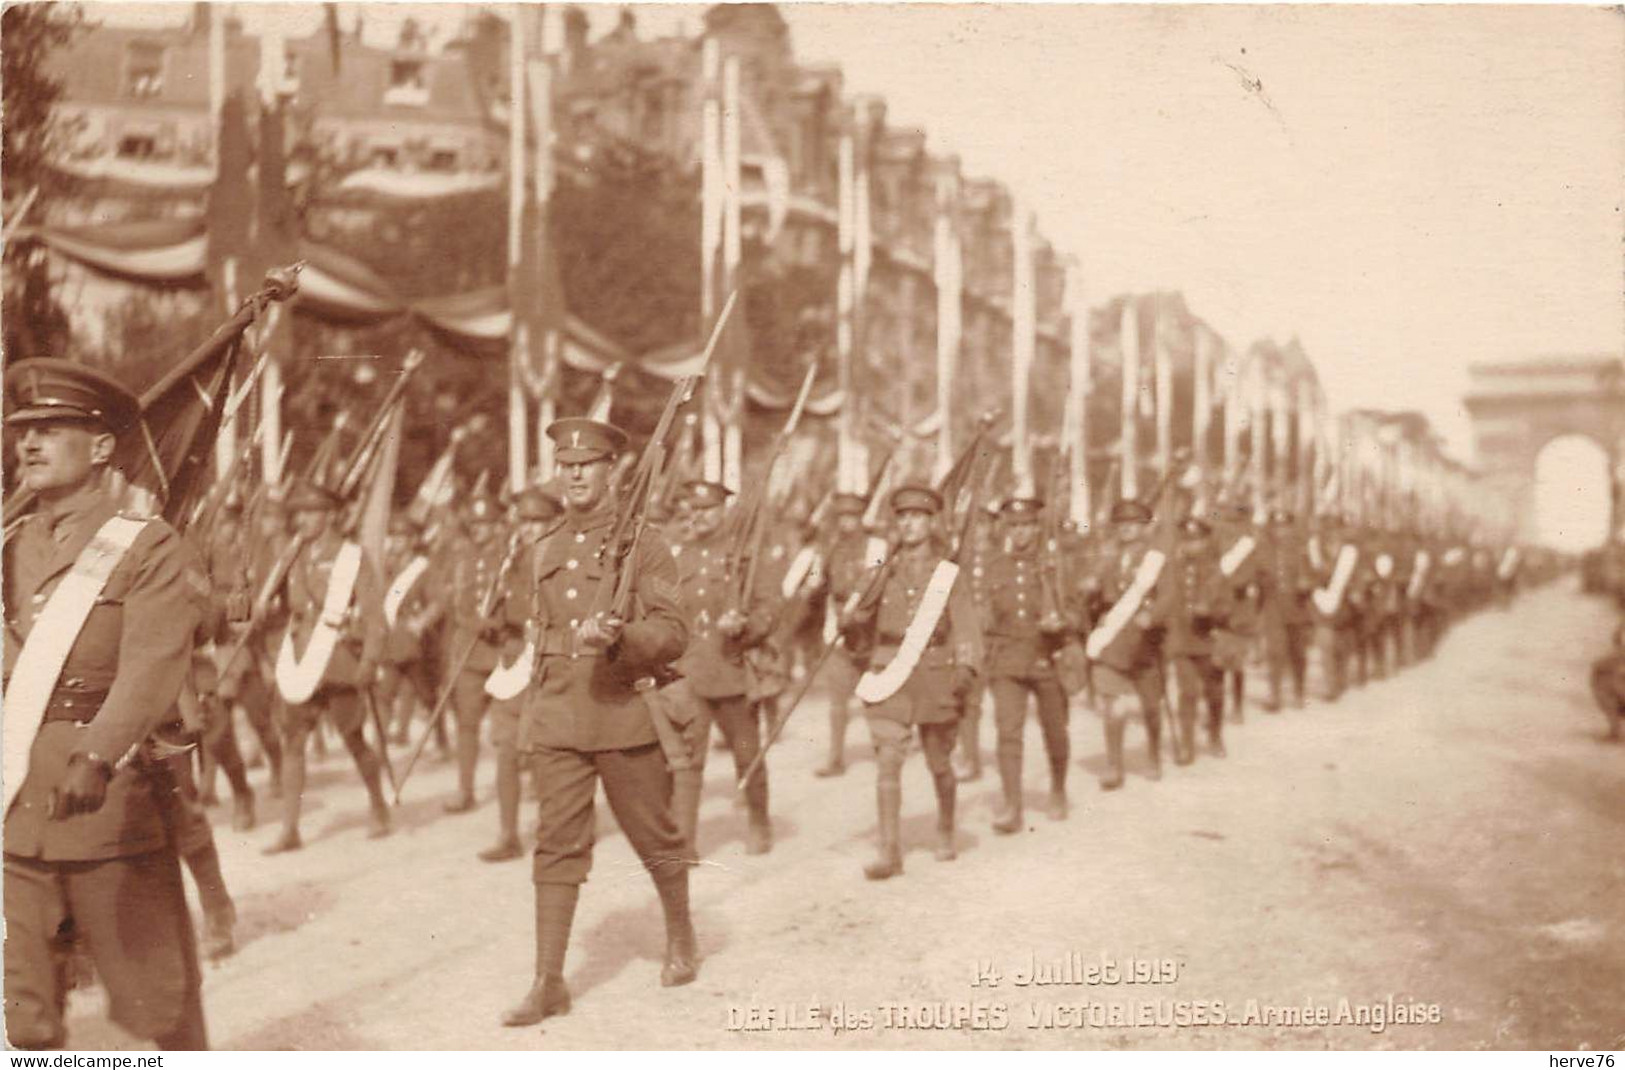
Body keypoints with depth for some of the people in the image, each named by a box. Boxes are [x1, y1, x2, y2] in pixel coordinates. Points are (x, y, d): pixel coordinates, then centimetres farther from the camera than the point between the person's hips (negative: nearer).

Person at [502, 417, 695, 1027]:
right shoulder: (544, 553, 12)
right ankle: (548, 983, 2)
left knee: (654, 840, 10)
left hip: (625, 712, -3)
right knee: (556, 845, -1)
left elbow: (673, 633, -10)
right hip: (557, 719, 3)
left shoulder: (642, 544, -3)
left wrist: (618, 635, -25)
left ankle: (681, 941, 33)